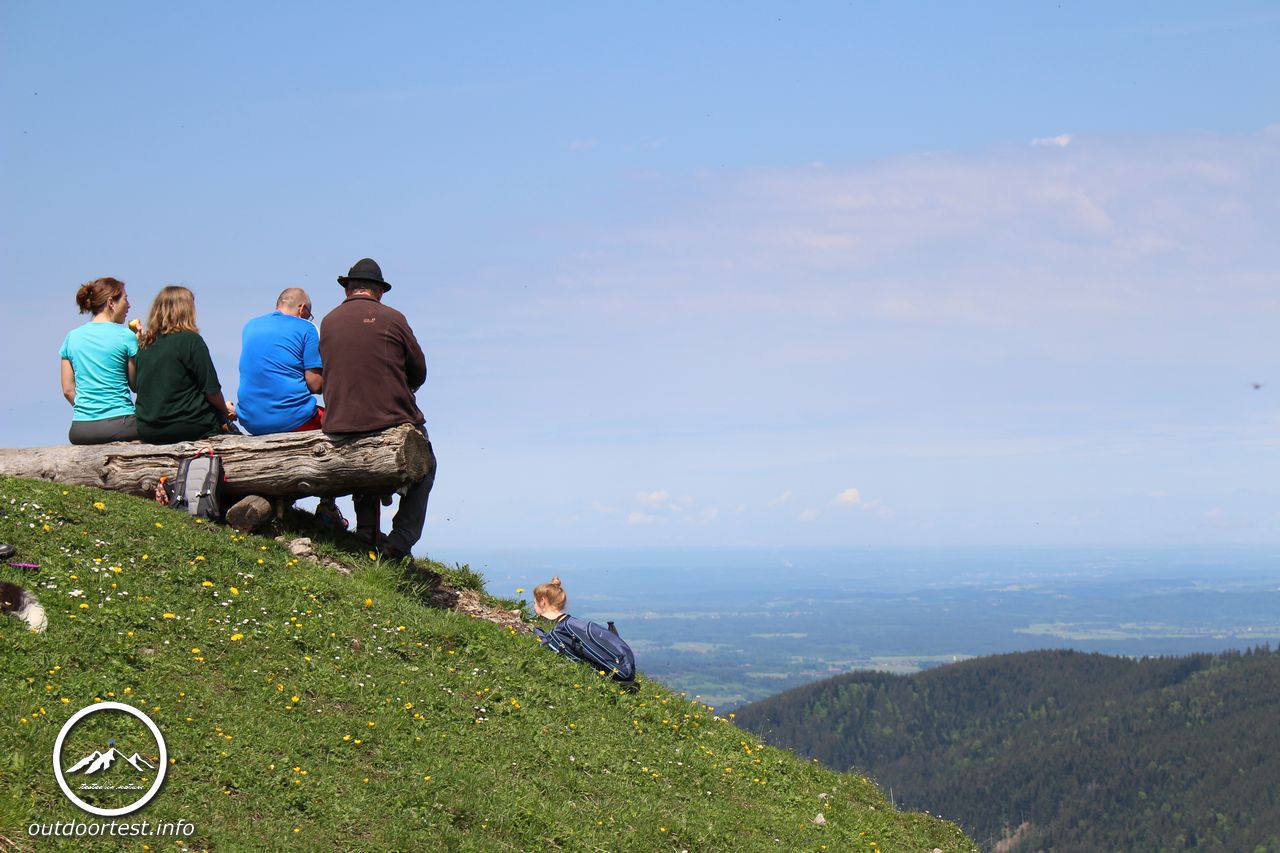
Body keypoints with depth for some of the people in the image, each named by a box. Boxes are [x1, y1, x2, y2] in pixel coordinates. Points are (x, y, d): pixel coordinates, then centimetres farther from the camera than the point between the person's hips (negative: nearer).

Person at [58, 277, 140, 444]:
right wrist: (138, 344, 10)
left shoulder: (72, 337, 8)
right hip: (119, 425, -4)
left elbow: (68, 390, 10)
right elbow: (135, 385, 4)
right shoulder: (126, 336, -4)